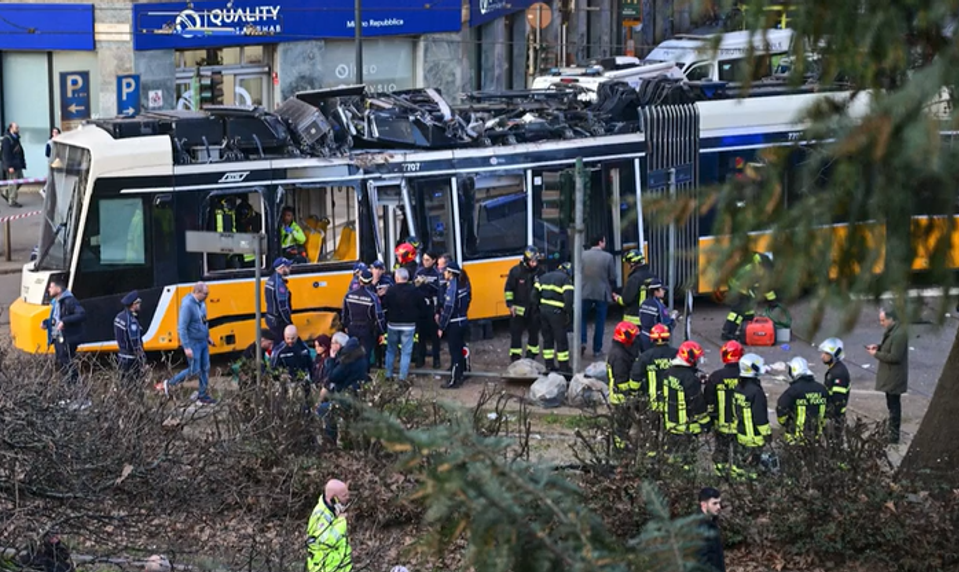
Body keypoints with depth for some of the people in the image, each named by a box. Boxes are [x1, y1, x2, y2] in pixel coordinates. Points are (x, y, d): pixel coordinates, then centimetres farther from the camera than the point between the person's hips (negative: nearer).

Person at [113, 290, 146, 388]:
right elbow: (135, 342, -23)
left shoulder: (120, 317, 6)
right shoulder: (131, 321, -23)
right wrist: (142, 359, -18)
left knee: (124, 383, 16)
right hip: (131, 358, -9)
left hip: (122, 355, 9)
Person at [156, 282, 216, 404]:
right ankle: (168, 384, 12)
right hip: (193, 343, -8)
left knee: (205, 369, 10)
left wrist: (207, 336, 20)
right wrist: (186, 347, -25)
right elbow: (182, 328, -24)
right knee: (194, 370, -3)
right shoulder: (187, 305, -23)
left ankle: (202, 395, 20)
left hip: (203, 342, 8)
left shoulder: (201, 303, 4)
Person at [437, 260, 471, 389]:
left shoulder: (452, 287, -20)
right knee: (460, 349, 17)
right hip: (463, 321, 8)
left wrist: (441, 327, -15)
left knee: (454, 352, -1)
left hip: (454, 325, -8)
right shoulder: (463, 284, 5)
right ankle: (461, 373, 27)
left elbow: (448, 309, -20)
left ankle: (454, 380, 4)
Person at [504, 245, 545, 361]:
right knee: (516, 333, -2)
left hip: (535, 309, 3)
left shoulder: (540, 272, -3)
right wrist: (510, 304, -9)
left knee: (534, 332, 10)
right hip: (518, 308, -3)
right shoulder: (516, 271, -11)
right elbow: (508, 289, -4)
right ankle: (515, 357, 3)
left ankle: (531, 355, 23)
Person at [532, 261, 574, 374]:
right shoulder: (565, 279, -5)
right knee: (561, 340, 2)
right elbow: (568, 298, -17)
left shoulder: (544, 277, 16)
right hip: (556, 312, -6)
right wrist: (568, 313, -9)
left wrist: (537, 309, 18)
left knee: (547, 339, 15)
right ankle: (564, 367, 6)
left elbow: (535, 294, 13)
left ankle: (549, 366, 19)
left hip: (543, 310, 6)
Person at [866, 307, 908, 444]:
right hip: (890, 376, 10)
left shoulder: (899, 335, -26)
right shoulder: (892, 331, 7)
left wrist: (876, 354, -18)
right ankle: (892, 432, 31)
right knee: (892, 405, 20)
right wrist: (879, 346, 3)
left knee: (894, 406, -2)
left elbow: (894, 357, -27)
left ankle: (893, 437, 5)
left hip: (894, 378, -10)